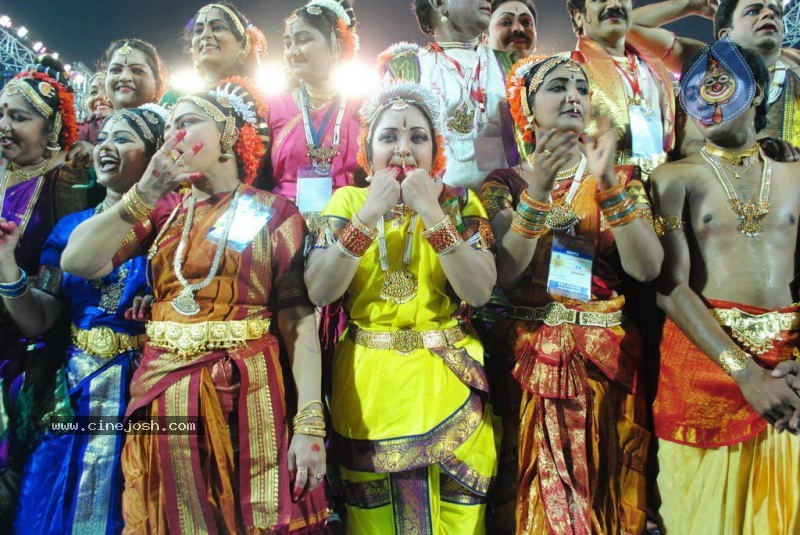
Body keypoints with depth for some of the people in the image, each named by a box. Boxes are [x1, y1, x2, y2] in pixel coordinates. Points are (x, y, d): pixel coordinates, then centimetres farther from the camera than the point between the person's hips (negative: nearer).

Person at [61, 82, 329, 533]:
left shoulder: (273, 213, -2)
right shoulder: (165, 209, 11)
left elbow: (299, 319, -8)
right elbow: (77, 262, -2)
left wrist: (311, 424, -16)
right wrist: (145, 193, -11)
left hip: (244, 394, -4)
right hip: (161, 392, 4)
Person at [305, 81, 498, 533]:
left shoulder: (460, 203, -1)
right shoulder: (348, 201, 1)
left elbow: (479, 291, -15)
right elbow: (319, 291, -11)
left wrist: (430, 211, -20)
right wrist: (369, 213, -18)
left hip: (446, 381, 0)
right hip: (366, 383, 1)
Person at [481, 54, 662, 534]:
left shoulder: (622, 178, 4)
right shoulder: (505, 183, 0)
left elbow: (646, 269, -10)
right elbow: (505, 274, -13)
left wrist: (609, 185, -20)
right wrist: (536, 193, -23)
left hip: (607, 359, 2)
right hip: (531, 359, -1)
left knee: (607, 492, 12)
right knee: (541, 494, 8)